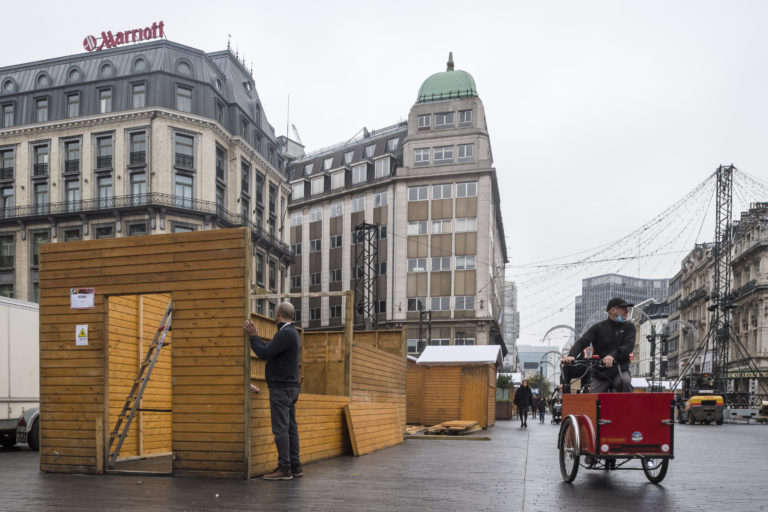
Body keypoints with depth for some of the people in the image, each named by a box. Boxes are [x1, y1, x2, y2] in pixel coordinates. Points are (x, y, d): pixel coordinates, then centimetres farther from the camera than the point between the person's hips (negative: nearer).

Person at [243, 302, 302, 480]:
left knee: (281, 429, -8)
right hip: (290, 387, 10)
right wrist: (255, 336, 22)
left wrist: (252, 336, -7)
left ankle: (284, 468, -7)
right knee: (291, 428, 10)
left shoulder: (285, 334, -15)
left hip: (281, 388, -10)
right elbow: (269, 350, 20)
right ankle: (295, 466, 13)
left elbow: (264, 353, -20)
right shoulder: (291, 332, 17)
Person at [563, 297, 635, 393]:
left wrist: (613, 355, -30)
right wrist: (571, 355, -30)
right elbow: (582, 342, -9)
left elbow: (629, 346, -10)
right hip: (599, 375, 0)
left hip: (620, 371, 0)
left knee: (625, 382, -32)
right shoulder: (598, 328, 3)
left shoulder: (628, 327, 6)